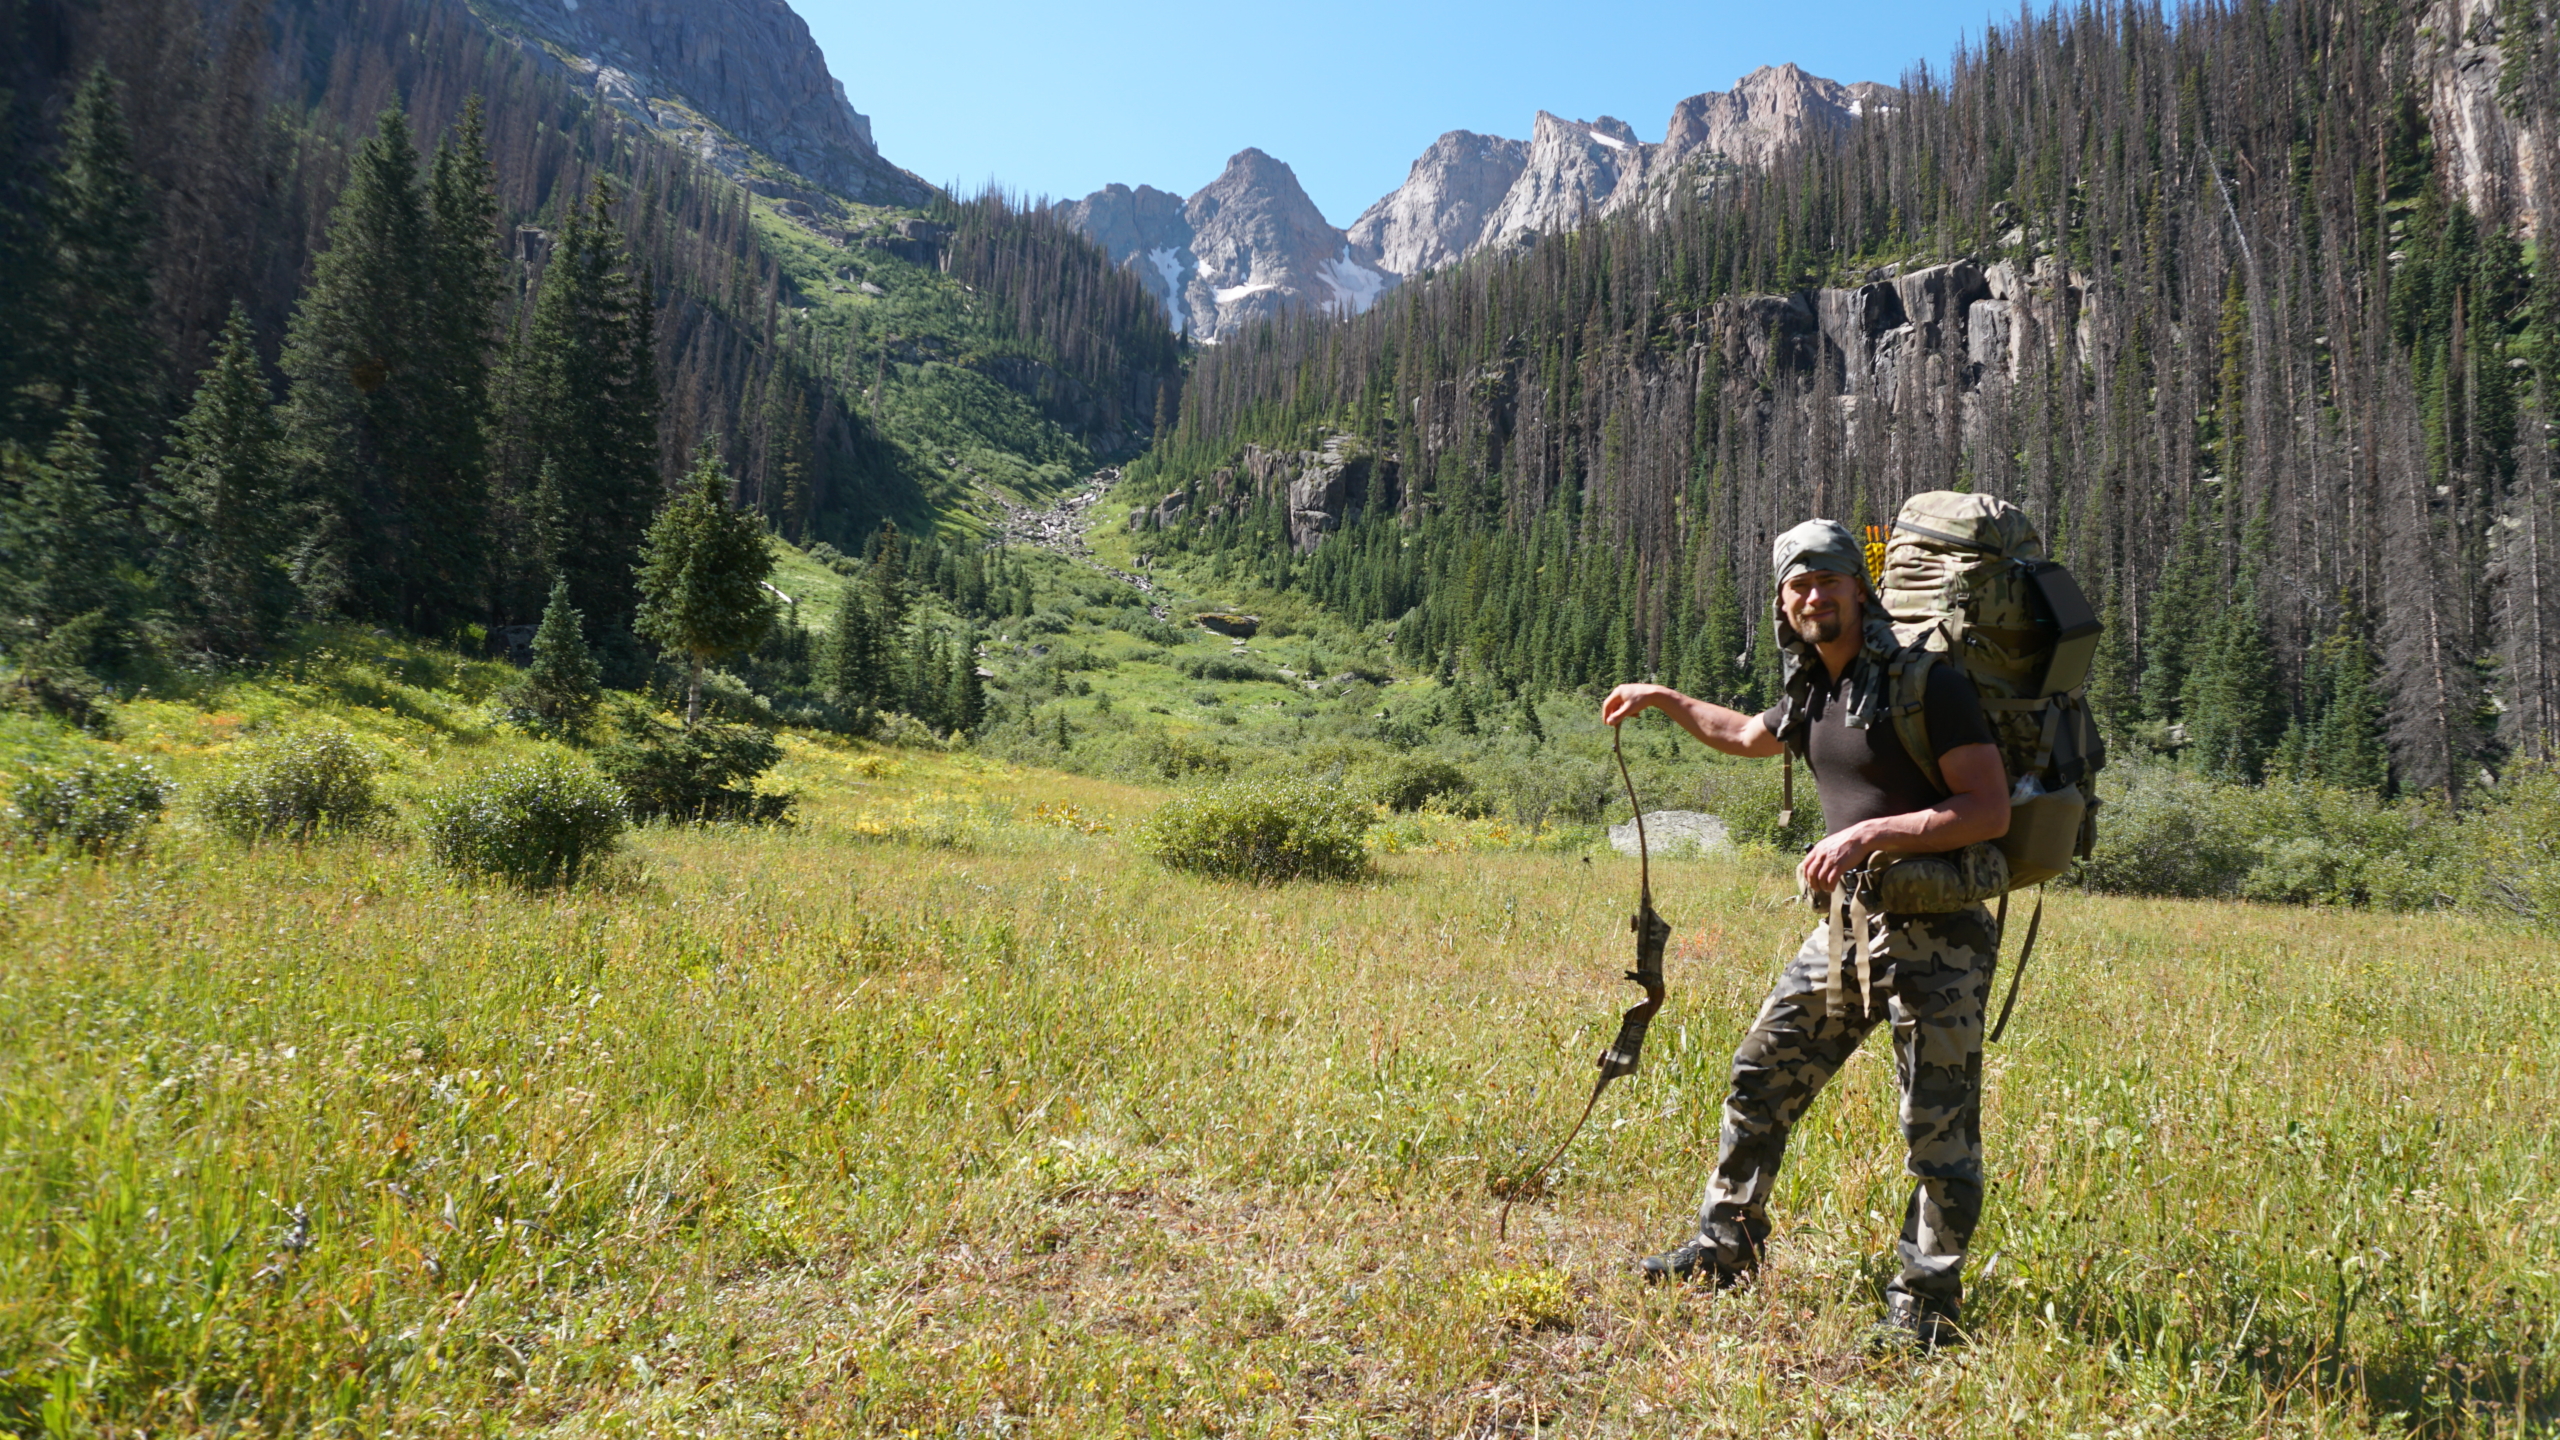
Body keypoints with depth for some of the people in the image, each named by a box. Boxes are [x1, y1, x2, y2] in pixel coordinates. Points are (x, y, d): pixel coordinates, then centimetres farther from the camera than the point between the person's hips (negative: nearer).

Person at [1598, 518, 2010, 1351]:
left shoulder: (1925, 683, -14)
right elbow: (1748, 735, 34)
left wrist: (1869, 835, -25)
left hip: (1933, 937, -8)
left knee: (1939, 1130, 0)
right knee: (1761, 1078, 13)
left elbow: (1990, 812, -20)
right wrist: (1664, 700, 34)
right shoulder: (1811, 695, 10)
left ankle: (1927, 1310, 15)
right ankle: (1725, 1250, 28)